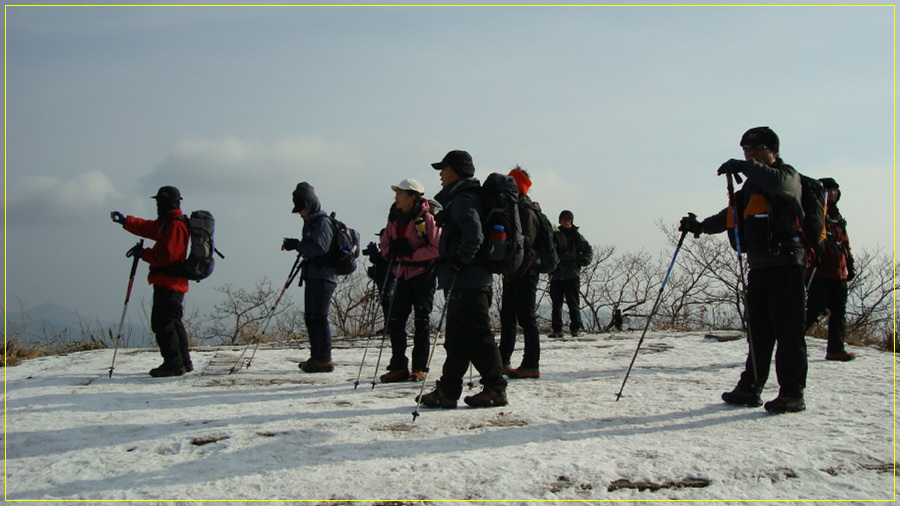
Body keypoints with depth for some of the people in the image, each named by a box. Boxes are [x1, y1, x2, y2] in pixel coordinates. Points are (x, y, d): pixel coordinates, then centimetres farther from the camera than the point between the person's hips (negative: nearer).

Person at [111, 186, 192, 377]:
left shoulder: (175, 225, -16)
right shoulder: (168, 222, 17)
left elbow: (166, 255, -24)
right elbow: (148, 228, 32)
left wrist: (143, 253, -13)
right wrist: (125, 221, 36)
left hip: (168, 283, -11)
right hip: (173, 283, 11)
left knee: (162, 323, -8)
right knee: (174, 323, 16)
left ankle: (174, 364, -7)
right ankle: (184, 363, 22)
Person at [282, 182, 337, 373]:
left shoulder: (323, 222, -10)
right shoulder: (310, 222, 19)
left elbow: (320, 248, -22)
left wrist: (297, 245, -16)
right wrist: (296, 246, 3)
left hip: (323, 277, -10)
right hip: (312, 276, 10)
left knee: (319, 318, -10)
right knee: (310, 318, 12)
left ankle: (324, 361, -7)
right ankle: (316, 357, 20)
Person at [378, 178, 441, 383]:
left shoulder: (426, 218, -11)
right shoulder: (394, 218, 9)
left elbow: (436, 247, -15)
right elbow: (385, 245, 14)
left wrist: (412, 253, -21)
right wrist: (393, 249, -9)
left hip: (423, 274, -6)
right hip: (402, 275, 6)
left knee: (421, 322, 0)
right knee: (395, 320, 1)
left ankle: (419, 368, 7)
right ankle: (399, 367, 9)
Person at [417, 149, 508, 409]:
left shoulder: (462, 199, -11)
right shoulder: (457, 197, 21)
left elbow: (474, 234, -26)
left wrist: (458, 262, -22)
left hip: (467, 281, -11)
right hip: (464, 281, 11)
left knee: (476, 336, -5)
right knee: (457, 337, 11)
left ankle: (495, 389, 2)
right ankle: (447, 391, 16)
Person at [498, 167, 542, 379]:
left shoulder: (527, 210, -11)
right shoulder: (514, 208, 19)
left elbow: (526, 241, -20)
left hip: (524, 271, -10)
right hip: (512, 271, 10)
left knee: (526, 317, -7)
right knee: (507, 317, 14)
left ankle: (531, 365, -3)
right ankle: (502, 362, 23)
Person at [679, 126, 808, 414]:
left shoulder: (788, 176, -1)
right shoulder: (751, 186, 23)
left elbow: (779, 182, -26)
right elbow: (732, 216, 29)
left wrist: (744, 166, -30)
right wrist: (700, 226, 18)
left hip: (786, 263, -8)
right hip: (759, 266, 8)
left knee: (788, 331, -8)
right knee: (758, 331, 9)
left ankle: (793, 393, -6)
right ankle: (750, 388, 12)